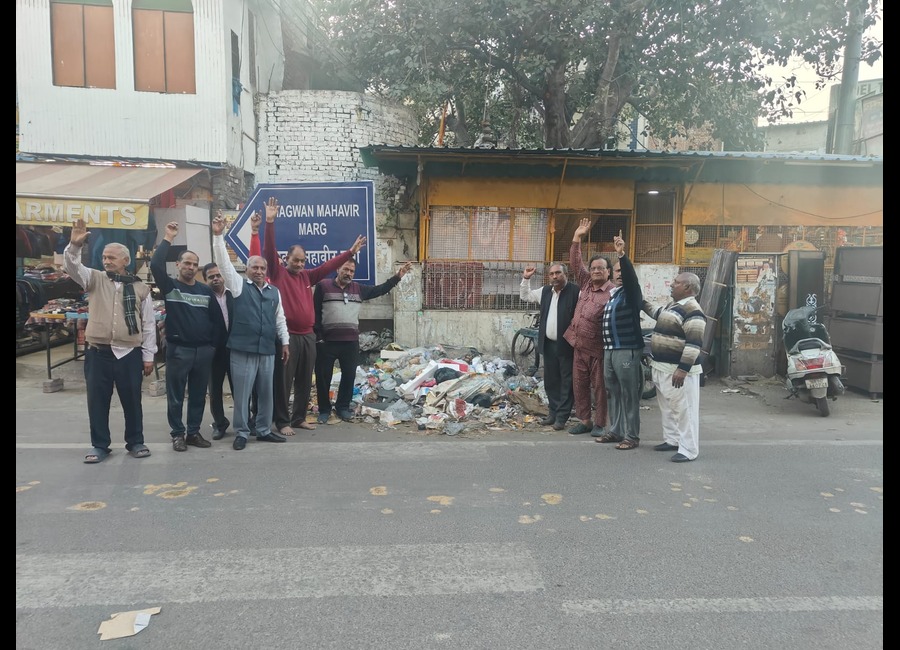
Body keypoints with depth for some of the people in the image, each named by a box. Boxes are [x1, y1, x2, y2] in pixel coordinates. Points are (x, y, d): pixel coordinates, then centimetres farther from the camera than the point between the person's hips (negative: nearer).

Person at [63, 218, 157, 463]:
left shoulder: (140, 288, 5)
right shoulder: (95, 279, 7)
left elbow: (148, 324, 5)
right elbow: (73, 267, -12)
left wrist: (148, 355, 2)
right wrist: (74, 246, -31)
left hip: (130, 353, -1)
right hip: (98, 352, 1)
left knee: (132, 399, 8)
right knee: (97, 400, 6)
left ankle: (135, 442, 23)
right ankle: (100, 445, 20)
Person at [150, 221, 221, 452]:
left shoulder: (206, 290, 8)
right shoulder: (169, 286, -1)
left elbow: (217, 318, 10)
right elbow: (155, 265, -18)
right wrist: (168, 239, -15)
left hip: (204, 350, 3)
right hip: (178, 349, -3)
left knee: (198, 395, 11)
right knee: (176, 396, 5)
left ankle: (194, 432, 22)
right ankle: (177, 434, 17)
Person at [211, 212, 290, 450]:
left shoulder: (274, 292, 13)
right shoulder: (239, 285, 3)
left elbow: (280, 319, 17)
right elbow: (224, 263, -7)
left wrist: (284, 342, 13)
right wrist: (218, 236, -16)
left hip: (267, 351, 4)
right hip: (243, 351, -4)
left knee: (266, 393, 12)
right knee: (242, 394, 1)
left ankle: (264, 430, 24)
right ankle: (241, 432, 13)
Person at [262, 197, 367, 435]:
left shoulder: (307, 276, 14)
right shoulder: (278, 273, 0)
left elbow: (329, 266, 17)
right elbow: (269, 250, -11)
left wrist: (350, 252, 14)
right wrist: (270, 222, -21)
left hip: (308, 336, 6)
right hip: (287, 335, -6)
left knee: (305, 381, 11)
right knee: (284, 381, -1)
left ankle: (299, 418, 23)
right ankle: (282, 422, 7)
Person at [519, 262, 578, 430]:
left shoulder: (575, 292, -11)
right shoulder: (545, 291, 10)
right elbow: (525, 296, 23)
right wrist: (526, 279, 10)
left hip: (566, 345, -6)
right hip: (548, 344, 7)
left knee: (566, 382, 3)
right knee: (550, 381, 14)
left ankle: (562, 417, 10)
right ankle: (553, 412, 27)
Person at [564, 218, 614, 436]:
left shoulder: (613, 292, -10)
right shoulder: (585, 283, 8)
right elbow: (575, 262, 10)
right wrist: (577, 237, 2)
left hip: (599, 348, -6)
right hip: (579, 345, 6)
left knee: (599, 387, 5)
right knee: (579, 385, 11)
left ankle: (600, 424, 15)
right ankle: (584, 421, 23)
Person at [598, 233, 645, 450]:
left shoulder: (631, 292, -3)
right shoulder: (611, 294, 17)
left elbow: (630, 276, -25)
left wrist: (622, 255, -40)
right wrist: (605, 348, 16)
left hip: (627, 351, -7)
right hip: (609, 350, 8)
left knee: (629, 395, -3)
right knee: (613, 393, 13)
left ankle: (632, 436, 4)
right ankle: (615, 431, 23)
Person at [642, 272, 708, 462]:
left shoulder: (692, 311, -18)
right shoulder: (672, 305, 13)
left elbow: (694, 344, -24)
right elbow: (658, 314, 37)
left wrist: (683, 369, -28)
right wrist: (643, 304, 35)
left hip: (678, 369, -10)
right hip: (662, 367, 10)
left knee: (684, 409, -6)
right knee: (666, 406, 19)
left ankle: (688, 450, -1)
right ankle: (671, 440, 31)